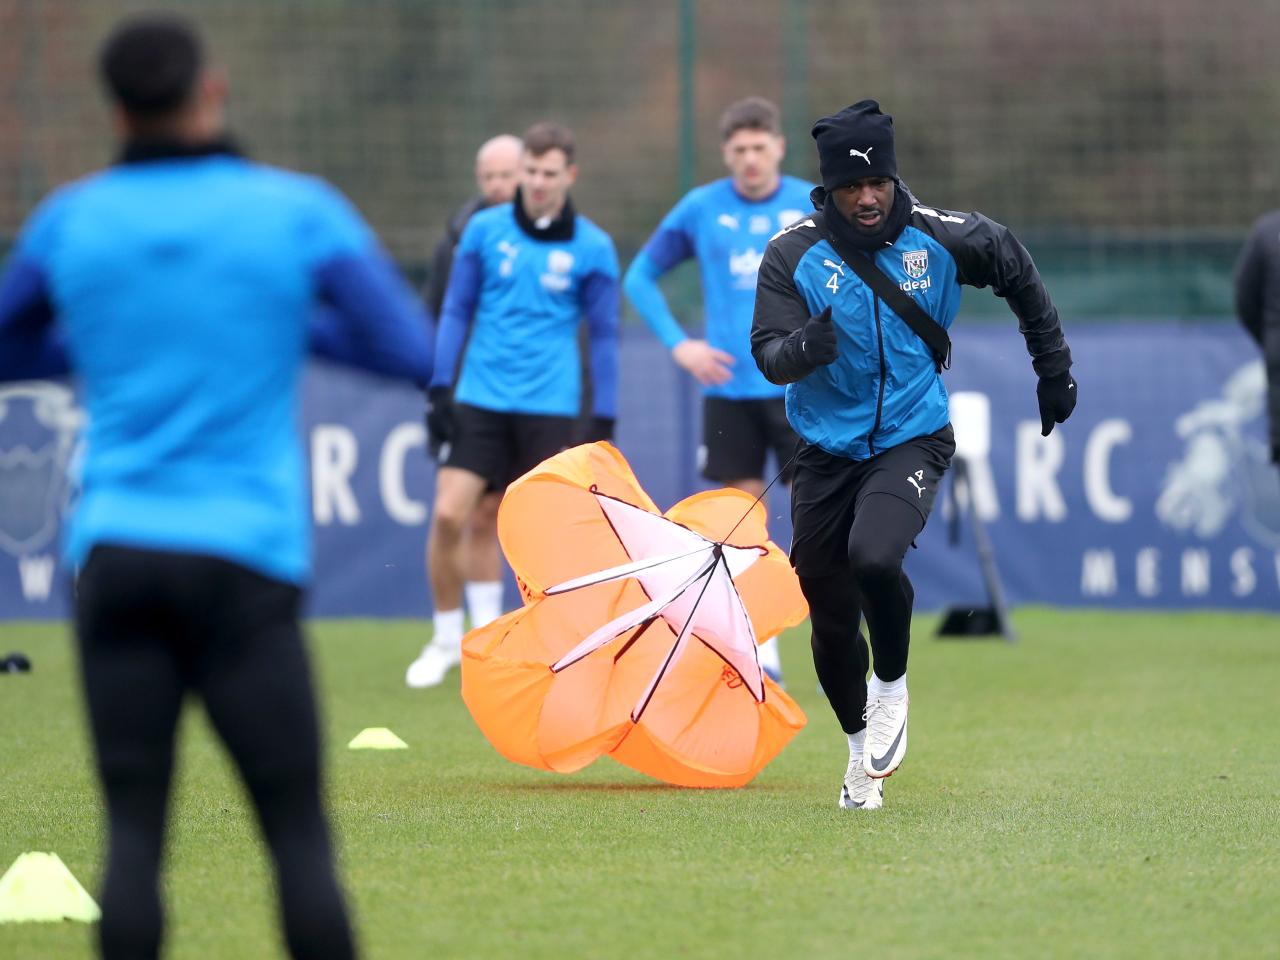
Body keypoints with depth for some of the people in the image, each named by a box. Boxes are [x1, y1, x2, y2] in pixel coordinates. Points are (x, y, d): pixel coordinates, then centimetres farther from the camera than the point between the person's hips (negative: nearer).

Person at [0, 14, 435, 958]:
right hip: (244, 560, -2)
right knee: (299, 834, 2)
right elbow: (413, 351, 1)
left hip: (115, 551, 2)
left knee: (134, 832, 3)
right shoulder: (299, 210, -2)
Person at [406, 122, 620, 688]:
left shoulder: (593, 248, 0)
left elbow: (604, 336, 6)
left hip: (550, 408, -1)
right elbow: (456, 311, 9)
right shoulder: (485, 230, 3)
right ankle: (447, 637, 8)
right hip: (480, 401, 1)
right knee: (448, 515, -9)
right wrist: (440, 388, 2)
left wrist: (603, 422, 3)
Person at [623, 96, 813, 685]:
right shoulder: (700, 209, 2)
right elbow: (641, 277, 11)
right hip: (729, 388, 1)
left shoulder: (814, 207, -1)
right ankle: (761, 656, 10)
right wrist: (678, 344, -1)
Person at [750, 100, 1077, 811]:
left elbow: (1017, 271, 12)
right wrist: (806, 346, -38)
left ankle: (891, 683, -1)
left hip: (912, 440, -2)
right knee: (831, 620, 5)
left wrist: (1054, 371, 18)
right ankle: (862, 750, 30)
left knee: (875, 557, -30)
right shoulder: (794, 253, -9)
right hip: (827, 451, 2)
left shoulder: (941, 239, -7)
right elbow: (768, 356, -15)